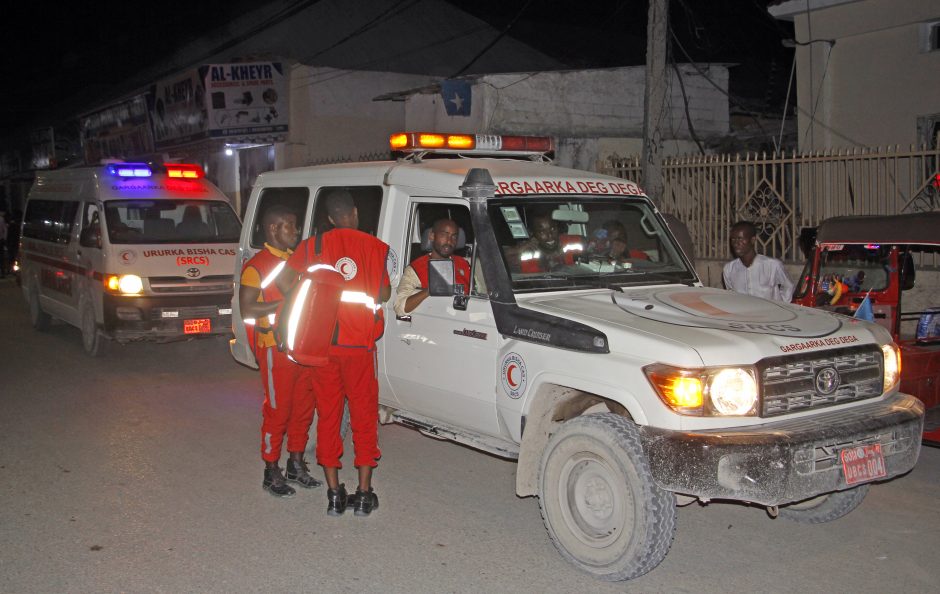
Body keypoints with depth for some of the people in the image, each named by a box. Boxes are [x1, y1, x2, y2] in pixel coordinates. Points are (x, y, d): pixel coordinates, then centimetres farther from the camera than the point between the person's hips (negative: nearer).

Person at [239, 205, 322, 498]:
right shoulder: (257, 266, -10)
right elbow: (247, 310, -17)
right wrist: (284, 302, -21)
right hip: (276, 349, -7)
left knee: (304, 406, 12)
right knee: (278, 410, -1)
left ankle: (296, 463, 26)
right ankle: (271, 472, 11)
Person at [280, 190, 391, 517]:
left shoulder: (313, 245, 2)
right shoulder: (375, 247, -3)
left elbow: (283, 279, -5)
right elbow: (384, 294, -1)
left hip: (323, 343, 2)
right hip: (360, 345, -1)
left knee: (328, 416, 10)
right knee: (364, 417, 9)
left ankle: (334, 495, 14)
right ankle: (364, 495, 13)